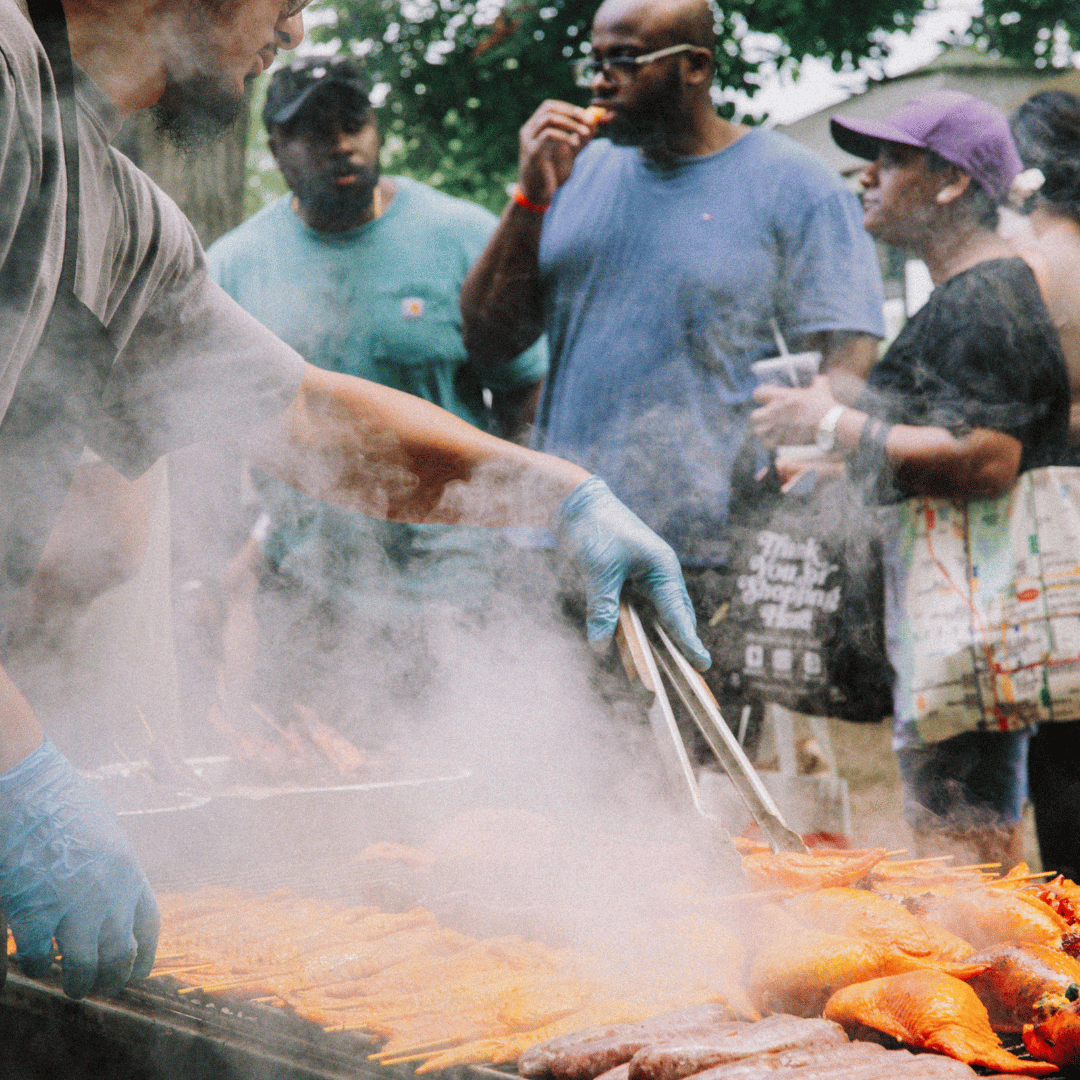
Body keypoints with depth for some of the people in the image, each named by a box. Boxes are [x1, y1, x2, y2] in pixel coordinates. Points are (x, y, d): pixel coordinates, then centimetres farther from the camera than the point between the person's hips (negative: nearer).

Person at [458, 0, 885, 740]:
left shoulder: (796, 188, 1)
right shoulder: (579, 172, 14)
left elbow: (847, 364, -4)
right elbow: (487, 338, 10)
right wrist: (533, 195, -1)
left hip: (713, 571, -4)